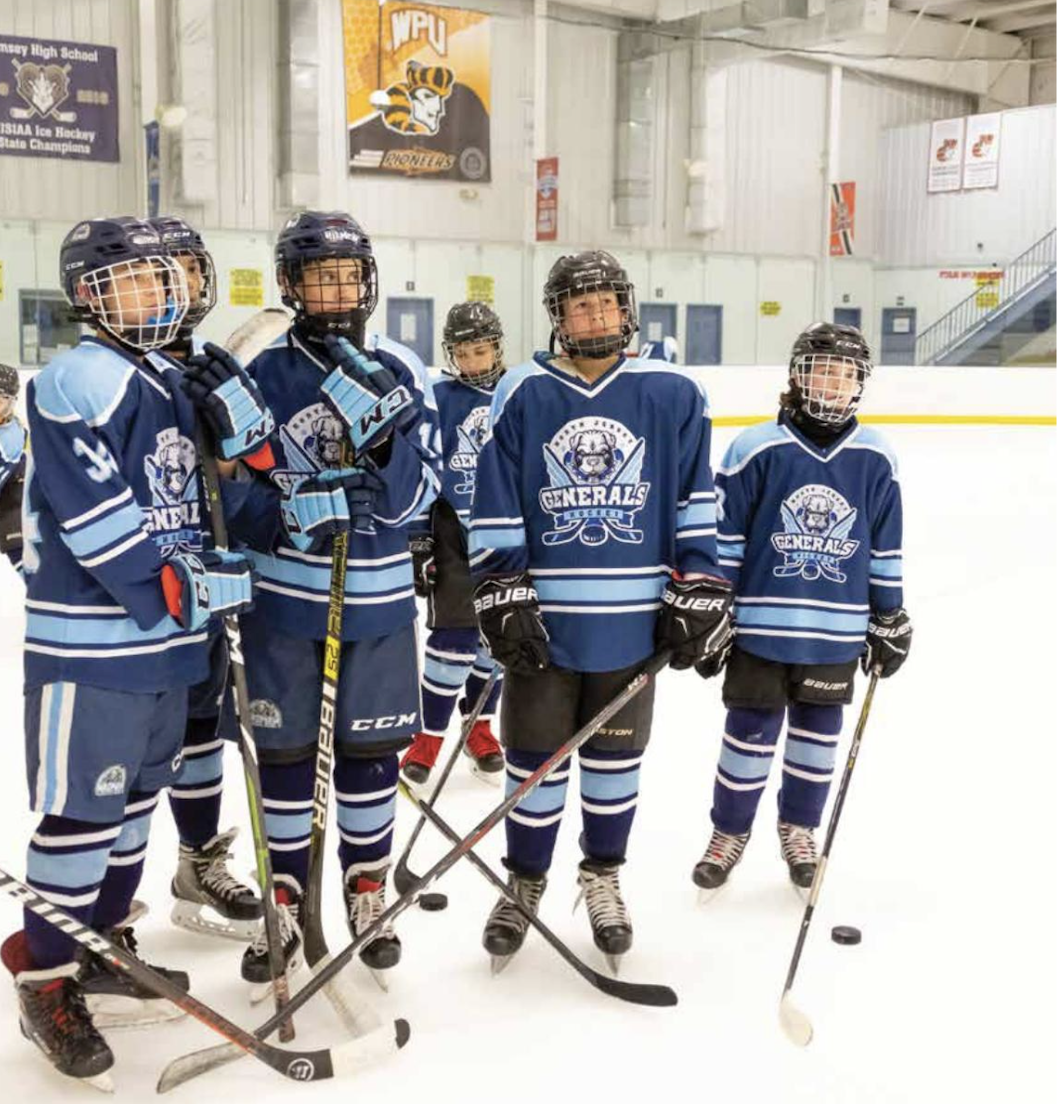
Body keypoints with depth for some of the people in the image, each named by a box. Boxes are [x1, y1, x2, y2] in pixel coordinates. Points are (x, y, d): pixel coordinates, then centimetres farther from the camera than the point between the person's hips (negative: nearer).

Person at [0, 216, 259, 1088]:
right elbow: (91, 515, -21)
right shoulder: (79, 381, -12)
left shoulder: (174, 385, 16)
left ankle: (104, 949, 34)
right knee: (79, 811, -1)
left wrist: (219, 571, 6)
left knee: (134, 797, 18)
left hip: (169, 640, 9)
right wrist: (182, 588, -18)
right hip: (90, 641, -9)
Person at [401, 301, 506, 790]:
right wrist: (416, 540, -7)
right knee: (455, 639, -6)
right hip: (455, 535, -4)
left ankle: (478, 728, 30)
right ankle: (428, 738, 9)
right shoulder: (437, 400, -6)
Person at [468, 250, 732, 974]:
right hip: (543, 617, 0)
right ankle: (525, 884, 29)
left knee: (616, 757, 15)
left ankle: (603, 880, 35)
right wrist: (502, 597, -6)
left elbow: (697, 505, 3)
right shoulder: (522, 395, -1)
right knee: (535, 759, 10)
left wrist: (700, 594, -1)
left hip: (632, 621, 1)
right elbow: (495, 508, 0)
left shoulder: (672, 396, 0)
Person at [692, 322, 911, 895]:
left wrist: (890, 619, 11)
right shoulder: (756, 449, -9)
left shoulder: (875, 459, 1)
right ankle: (730, 831, 26)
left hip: (836, 633, 3)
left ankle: (799, 827, 35)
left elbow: (885, 548, 9)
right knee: (750, 734, 7)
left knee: (817, 734, 15)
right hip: (760, 627, -3)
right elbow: (721, 537, -5)